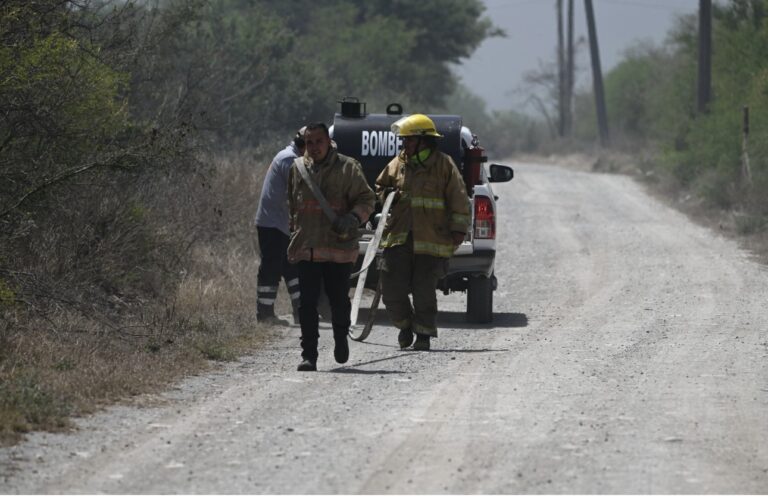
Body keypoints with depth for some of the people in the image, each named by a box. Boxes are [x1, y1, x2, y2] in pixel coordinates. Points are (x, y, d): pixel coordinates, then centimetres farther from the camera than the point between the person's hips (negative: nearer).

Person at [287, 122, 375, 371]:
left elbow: (366, 199, 0)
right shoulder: (298, 169, 10)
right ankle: (309, 355, 0)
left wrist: (353, 218, -18)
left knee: (339, 300, 7)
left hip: (339, 247, -2)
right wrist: (295, 233, 20)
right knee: (307, 303, -4)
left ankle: (341, 339, 36)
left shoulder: (348, 168, -1)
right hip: (306, 248, 2)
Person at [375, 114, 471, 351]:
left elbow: (458, 199, -1)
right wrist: (387, 195, 2)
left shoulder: (444, 165, -2)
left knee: (424, 291, -2)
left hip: (430, 240, -4)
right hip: (398, 238, 4)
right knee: (392, 289, -1)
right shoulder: (397, 164, 11)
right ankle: (405, 325, 23)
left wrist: (459, 229, -6)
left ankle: (424, 334, 12)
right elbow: (379, 187, 26)